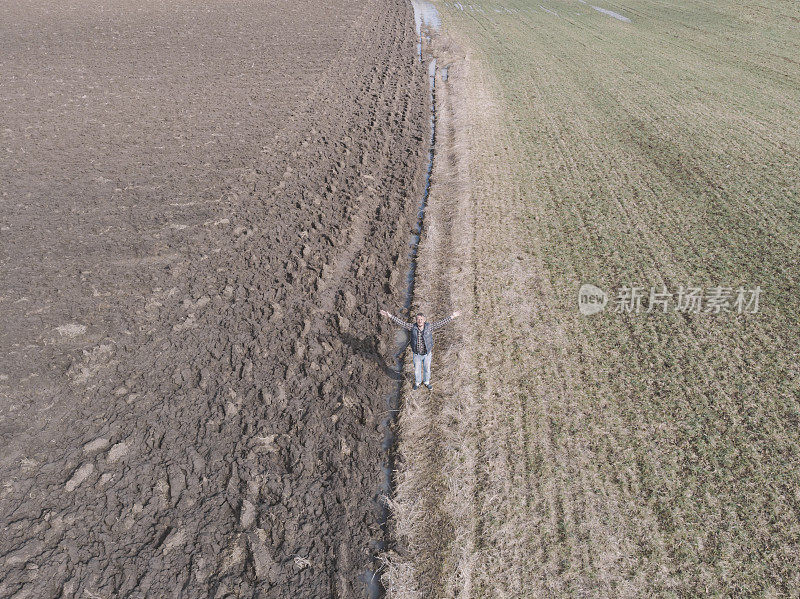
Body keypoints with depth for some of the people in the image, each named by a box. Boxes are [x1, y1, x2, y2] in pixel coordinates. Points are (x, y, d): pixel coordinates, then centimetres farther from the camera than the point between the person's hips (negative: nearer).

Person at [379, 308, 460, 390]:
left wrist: (451, 317, -21)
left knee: (427, 369, 20)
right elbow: (401, 322, -19)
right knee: (417, 369, 19)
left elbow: (441, 322, -16)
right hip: (416, 354, 0)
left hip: (427, 353, 0)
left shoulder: (429, 326, -17)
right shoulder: (412, 327, -17)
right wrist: (390, 316, -26)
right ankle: (417, 382, 45)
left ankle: (426, 382, 46)